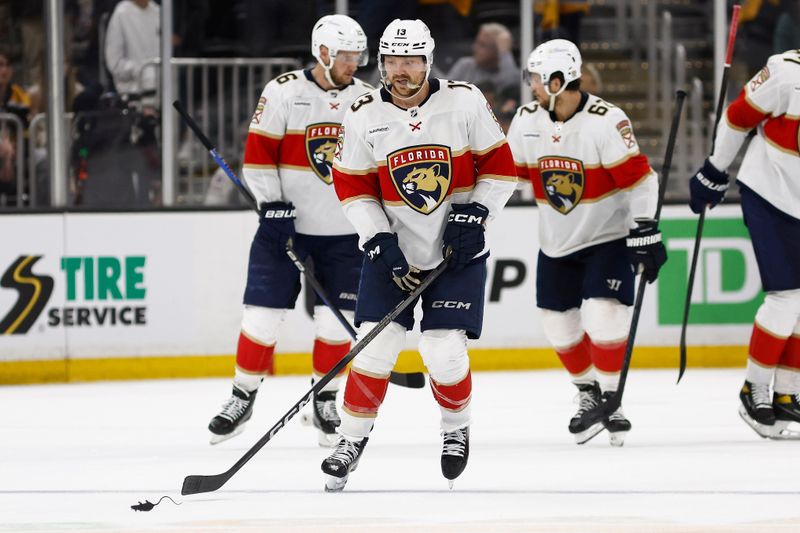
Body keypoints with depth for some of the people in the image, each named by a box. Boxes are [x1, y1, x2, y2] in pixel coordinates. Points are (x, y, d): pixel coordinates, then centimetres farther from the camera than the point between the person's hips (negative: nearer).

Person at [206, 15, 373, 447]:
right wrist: (272, 204, -15)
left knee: (336, 321, 0)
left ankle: (325, 400, 18)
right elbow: (259, 153, -8)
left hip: (345, 233, 3)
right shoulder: (283, 92, -8)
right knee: (262, 312, -4)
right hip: (286, 224, -2)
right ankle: (243, 397, 12)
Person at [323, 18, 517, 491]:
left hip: (457, 252, -1)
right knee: (376, 346, -9)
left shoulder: (465, 102, -11)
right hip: (393, 252, 1)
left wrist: (473, 216, -14)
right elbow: (354, 188, -1)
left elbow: (500, 167, -4)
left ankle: (457, 428, 18)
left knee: (444, 353, -10)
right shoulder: (364, 117, -7)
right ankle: (352, 439, 8)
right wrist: (381, 244, -11)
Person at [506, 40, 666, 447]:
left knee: (603, 314, -18)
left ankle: (611, 400, -2)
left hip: (608, 236, -6)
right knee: (558, 323, 6)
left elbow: (639, 178, -21)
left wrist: (645, 232, -23)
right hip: (557, 241, 6)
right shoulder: (526, 121, -4)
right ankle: (588, 395, 27)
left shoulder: (606, 121, -22)